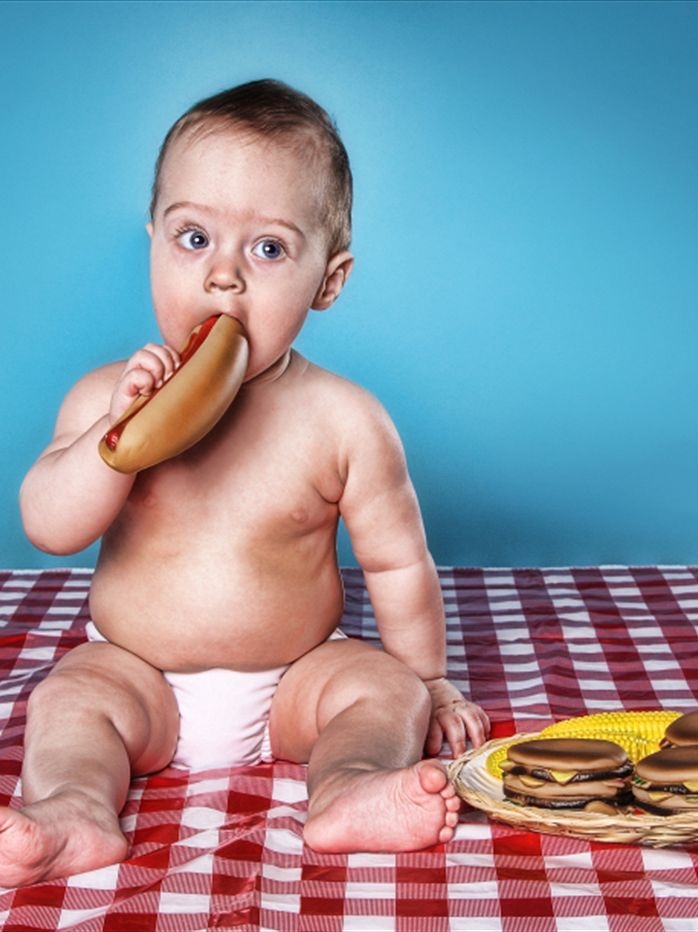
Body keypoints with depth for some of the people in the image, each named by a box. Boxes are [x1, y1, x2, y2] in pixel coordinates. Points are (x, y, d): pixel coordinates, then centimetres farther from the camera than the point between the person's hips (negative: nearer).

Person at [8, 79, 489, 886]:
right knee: (66, 697, -21)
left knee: (386, 686, -20)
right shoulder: (107, 395, -9)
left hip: (293, 682, 0)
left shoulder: (342, 421, -13)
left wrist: (429, 682, 6)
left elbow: (396, 561, -2)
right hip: (137, 677, 1)